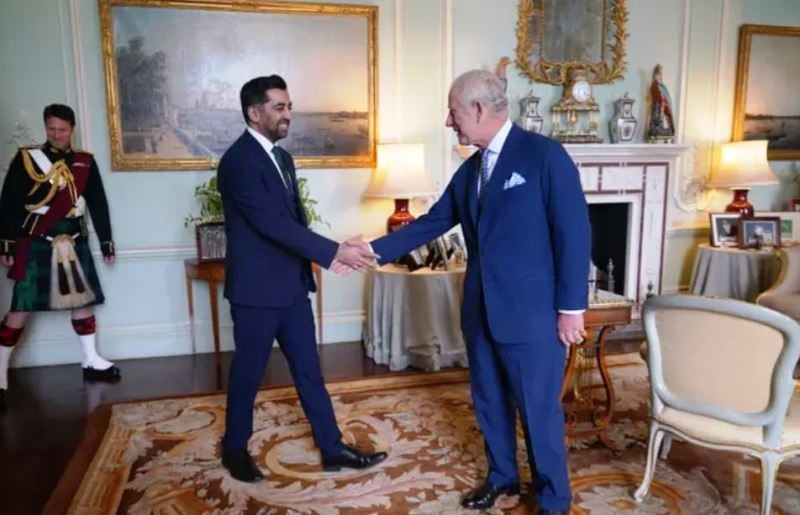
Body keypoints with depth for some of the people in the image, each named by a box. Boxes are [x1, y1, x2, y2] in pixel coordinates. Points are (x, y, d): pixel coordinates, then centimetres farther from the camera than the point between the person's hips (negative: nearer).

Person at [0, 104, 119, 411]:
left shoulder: (85, 162, 6)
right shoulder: (26, 159, -4)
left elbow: (98, 204, 9)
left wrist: (106, 242, 9)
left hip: (74, 245, 4)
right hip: (36, 246, -4)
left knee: (83, 300, 12)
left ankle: (91, 362, 26)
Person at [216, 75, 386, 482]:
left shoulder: (281, 157, 12)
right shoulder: (239, 160, -17)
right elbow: (273, 224, -25)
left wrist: (328, 255, -5)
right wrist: (334, 251, -25)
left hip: (291, 284, 8)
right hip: (257, 288, -8)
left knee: (308, 370, 12)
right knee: (248, 372, 9)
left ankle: (332, 449, 22)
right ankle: (235, 449, 30)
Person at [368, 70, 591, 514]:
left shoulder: (544, 155, -11)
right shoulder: (469, 169, 10)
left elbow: (574, 233, -13)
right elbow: (430, 223, 14)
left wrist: (571, 308, -15)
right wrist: (374, 250, 7)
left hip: (532, 312, -7)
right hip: (482, 311, 7)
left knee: (539, 410, 7)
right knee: (489, 403, 19)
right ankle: (501, 476, 41)